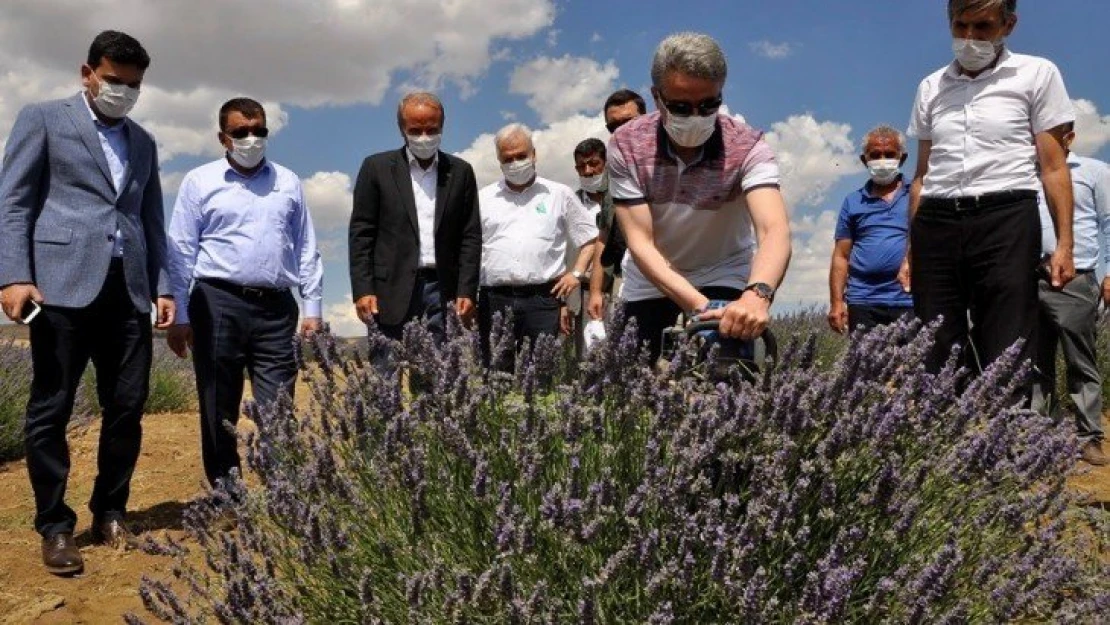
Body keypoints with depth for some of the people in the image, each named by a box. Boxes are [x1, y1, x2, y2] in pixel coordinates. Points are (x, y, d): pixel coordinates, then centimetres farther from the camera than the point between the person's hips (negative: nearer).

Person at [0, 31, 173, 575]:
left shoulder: (143, 142, 21)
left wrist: (162, 286, 9)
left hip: (128, 288, 4)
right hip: (63, 283, -4)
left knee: (127, 408, 4)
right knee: (50, 410, 0)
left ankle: (109, 514, 18)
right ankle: (55, 526, 11)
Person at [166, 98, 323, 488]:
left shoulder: (288, 183, 13)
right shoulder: (200, 182, 5)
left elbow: (306, 250, 12)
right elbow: (181, 252, 2)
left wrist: (312, 307, 6)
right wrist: (179, 316, -3)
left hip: (276, 308, 2)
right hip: (219, 304, -1)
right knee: (219, 412, 6)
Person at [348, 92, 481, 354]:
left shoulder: (460, 172, 11)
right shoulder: (377, 168, 7)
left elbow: (471, 236, 8)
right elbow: (361, 233, 3)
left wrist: (467, 292, -1)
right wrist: (362, 291, -6)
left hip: (443, 292, 1)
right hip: (392, 291, -1)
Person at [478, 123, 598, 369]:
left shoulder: (559, 195, 11)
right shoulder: (483, 198, 14)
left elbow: (589, 238, 16)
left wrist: (576, 273, 3)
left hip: (544, 297, -1)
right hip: (494, 301, 1)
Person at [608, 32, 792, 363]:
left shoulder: (747, 146, -22)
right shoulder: (626, 145, -20)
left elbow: (774, 231, -37)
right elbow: (640, 242, -24)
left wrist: (758, 294, -58)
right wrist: (698, 305, -38)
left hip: (723, 279, -1)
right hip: (649, 284, 1)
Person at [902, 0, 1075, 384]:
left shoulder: (1037, 74, 9)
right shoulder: (931, 87, 17)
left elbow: (1053, 166, 5)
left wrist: (1064, 243, -3)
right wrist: (912, 250, 14)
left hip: (1005, 220, -3)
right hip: (936, 225, 3)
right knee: (933, 362, 0)